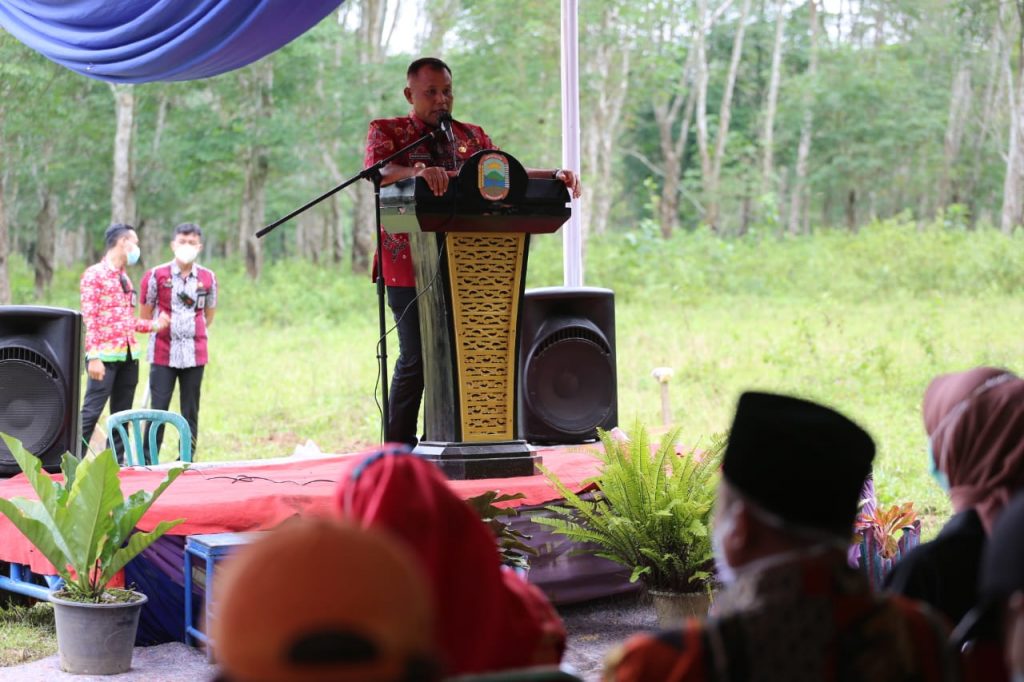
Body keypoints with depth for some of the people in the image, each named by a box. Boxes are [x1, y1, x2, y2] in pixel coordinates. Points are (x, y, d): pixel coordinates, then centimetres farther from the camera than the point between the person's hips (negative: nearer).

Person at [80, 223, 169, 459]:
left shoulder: (125, 277, 19)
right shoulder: (94, 274, -5)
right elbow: (90, 318, -12)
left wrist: (153, 325, 11)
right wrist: (93, 357, -18)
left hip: (129, 354, 8)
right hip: (105, 355, -8)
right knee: (91, 412, -9)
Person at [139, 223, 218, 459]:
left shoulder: (208, 278, 4)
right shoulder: (156, 275, -2)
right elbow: (146, 314, 8)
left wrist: (195, 333, 12)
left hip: (195, 354, 2)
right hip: (163, 354, -2)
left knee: (190, 412, 6)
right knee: (158, 409, -4)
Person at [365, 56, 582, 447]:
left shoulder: (471, 137, 17)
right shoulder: (387, 132, 2)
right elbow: (378, 170, -18)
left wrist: (553, 176, -7)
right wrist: (418, 170, -39)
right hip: (410, 265, -5)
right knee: (416, 357, -5)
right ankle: (399, 448, 4)